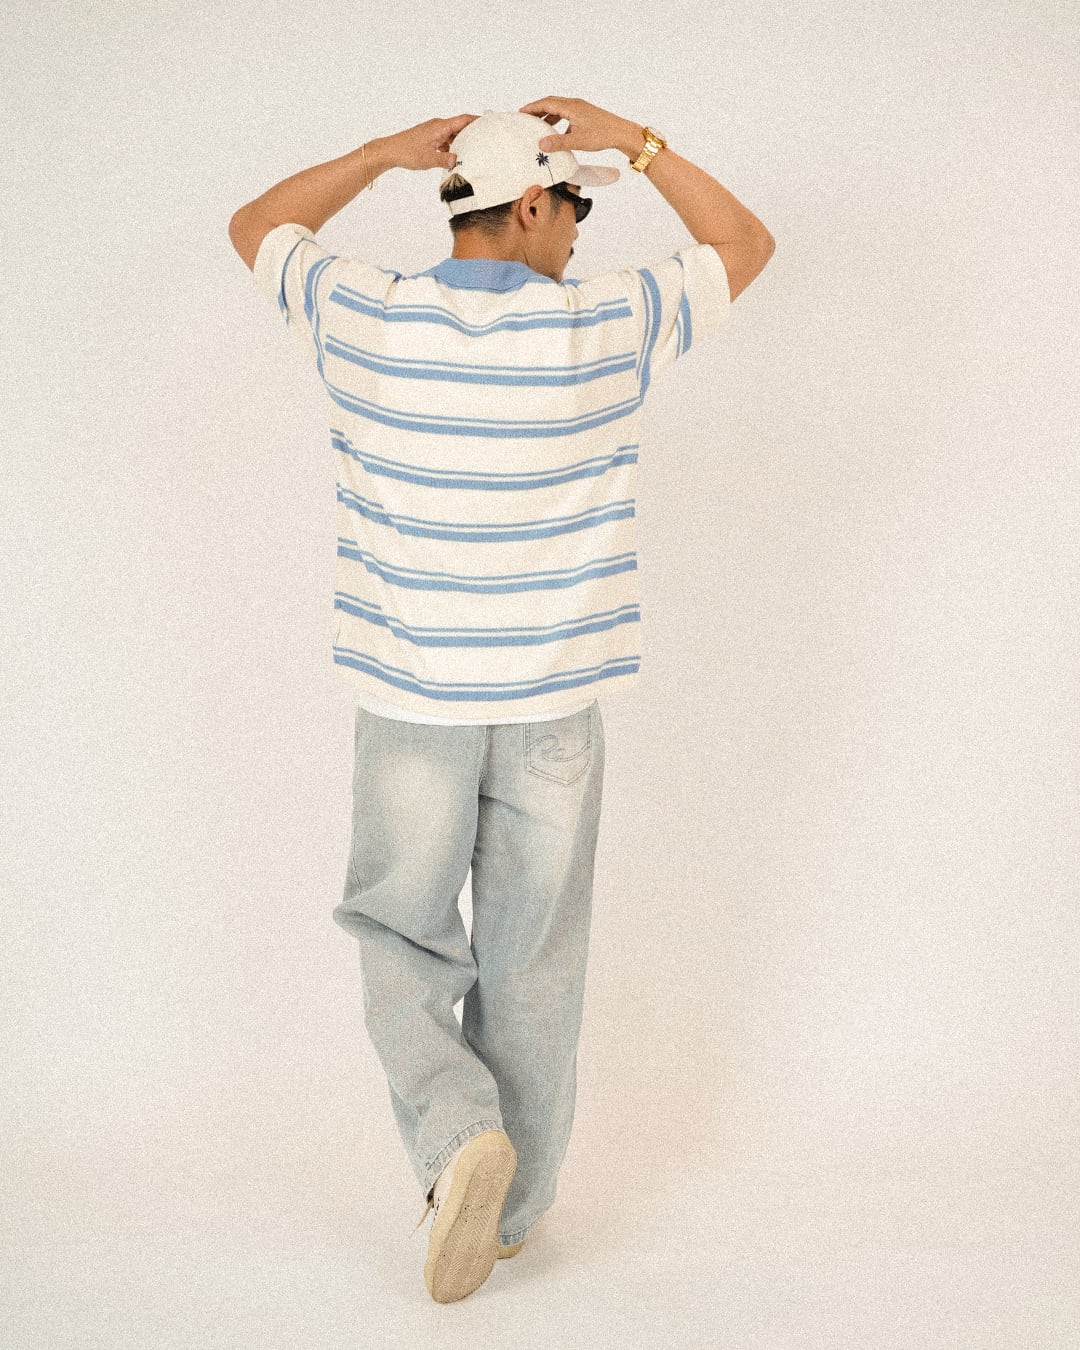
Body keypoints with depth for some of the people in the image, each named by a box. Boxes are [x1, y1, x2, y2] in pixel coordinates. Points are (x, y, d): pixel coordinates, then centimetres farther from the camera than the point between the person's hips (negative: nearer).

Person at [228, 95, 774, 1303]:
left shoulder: (362, 320, -6)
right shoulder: (602, 328, -9)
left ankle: (455, 1133, -8)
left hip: (409, 705, 0)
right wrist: (634, 141, 4)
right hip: (553, 707, 0)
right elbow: (746, 245, 7)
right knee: (530, 964, 13)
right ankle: (510, 1207, 25)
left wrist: (383, 155, 10)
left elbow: (255, 229, 15)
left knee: (402, 946, 15)